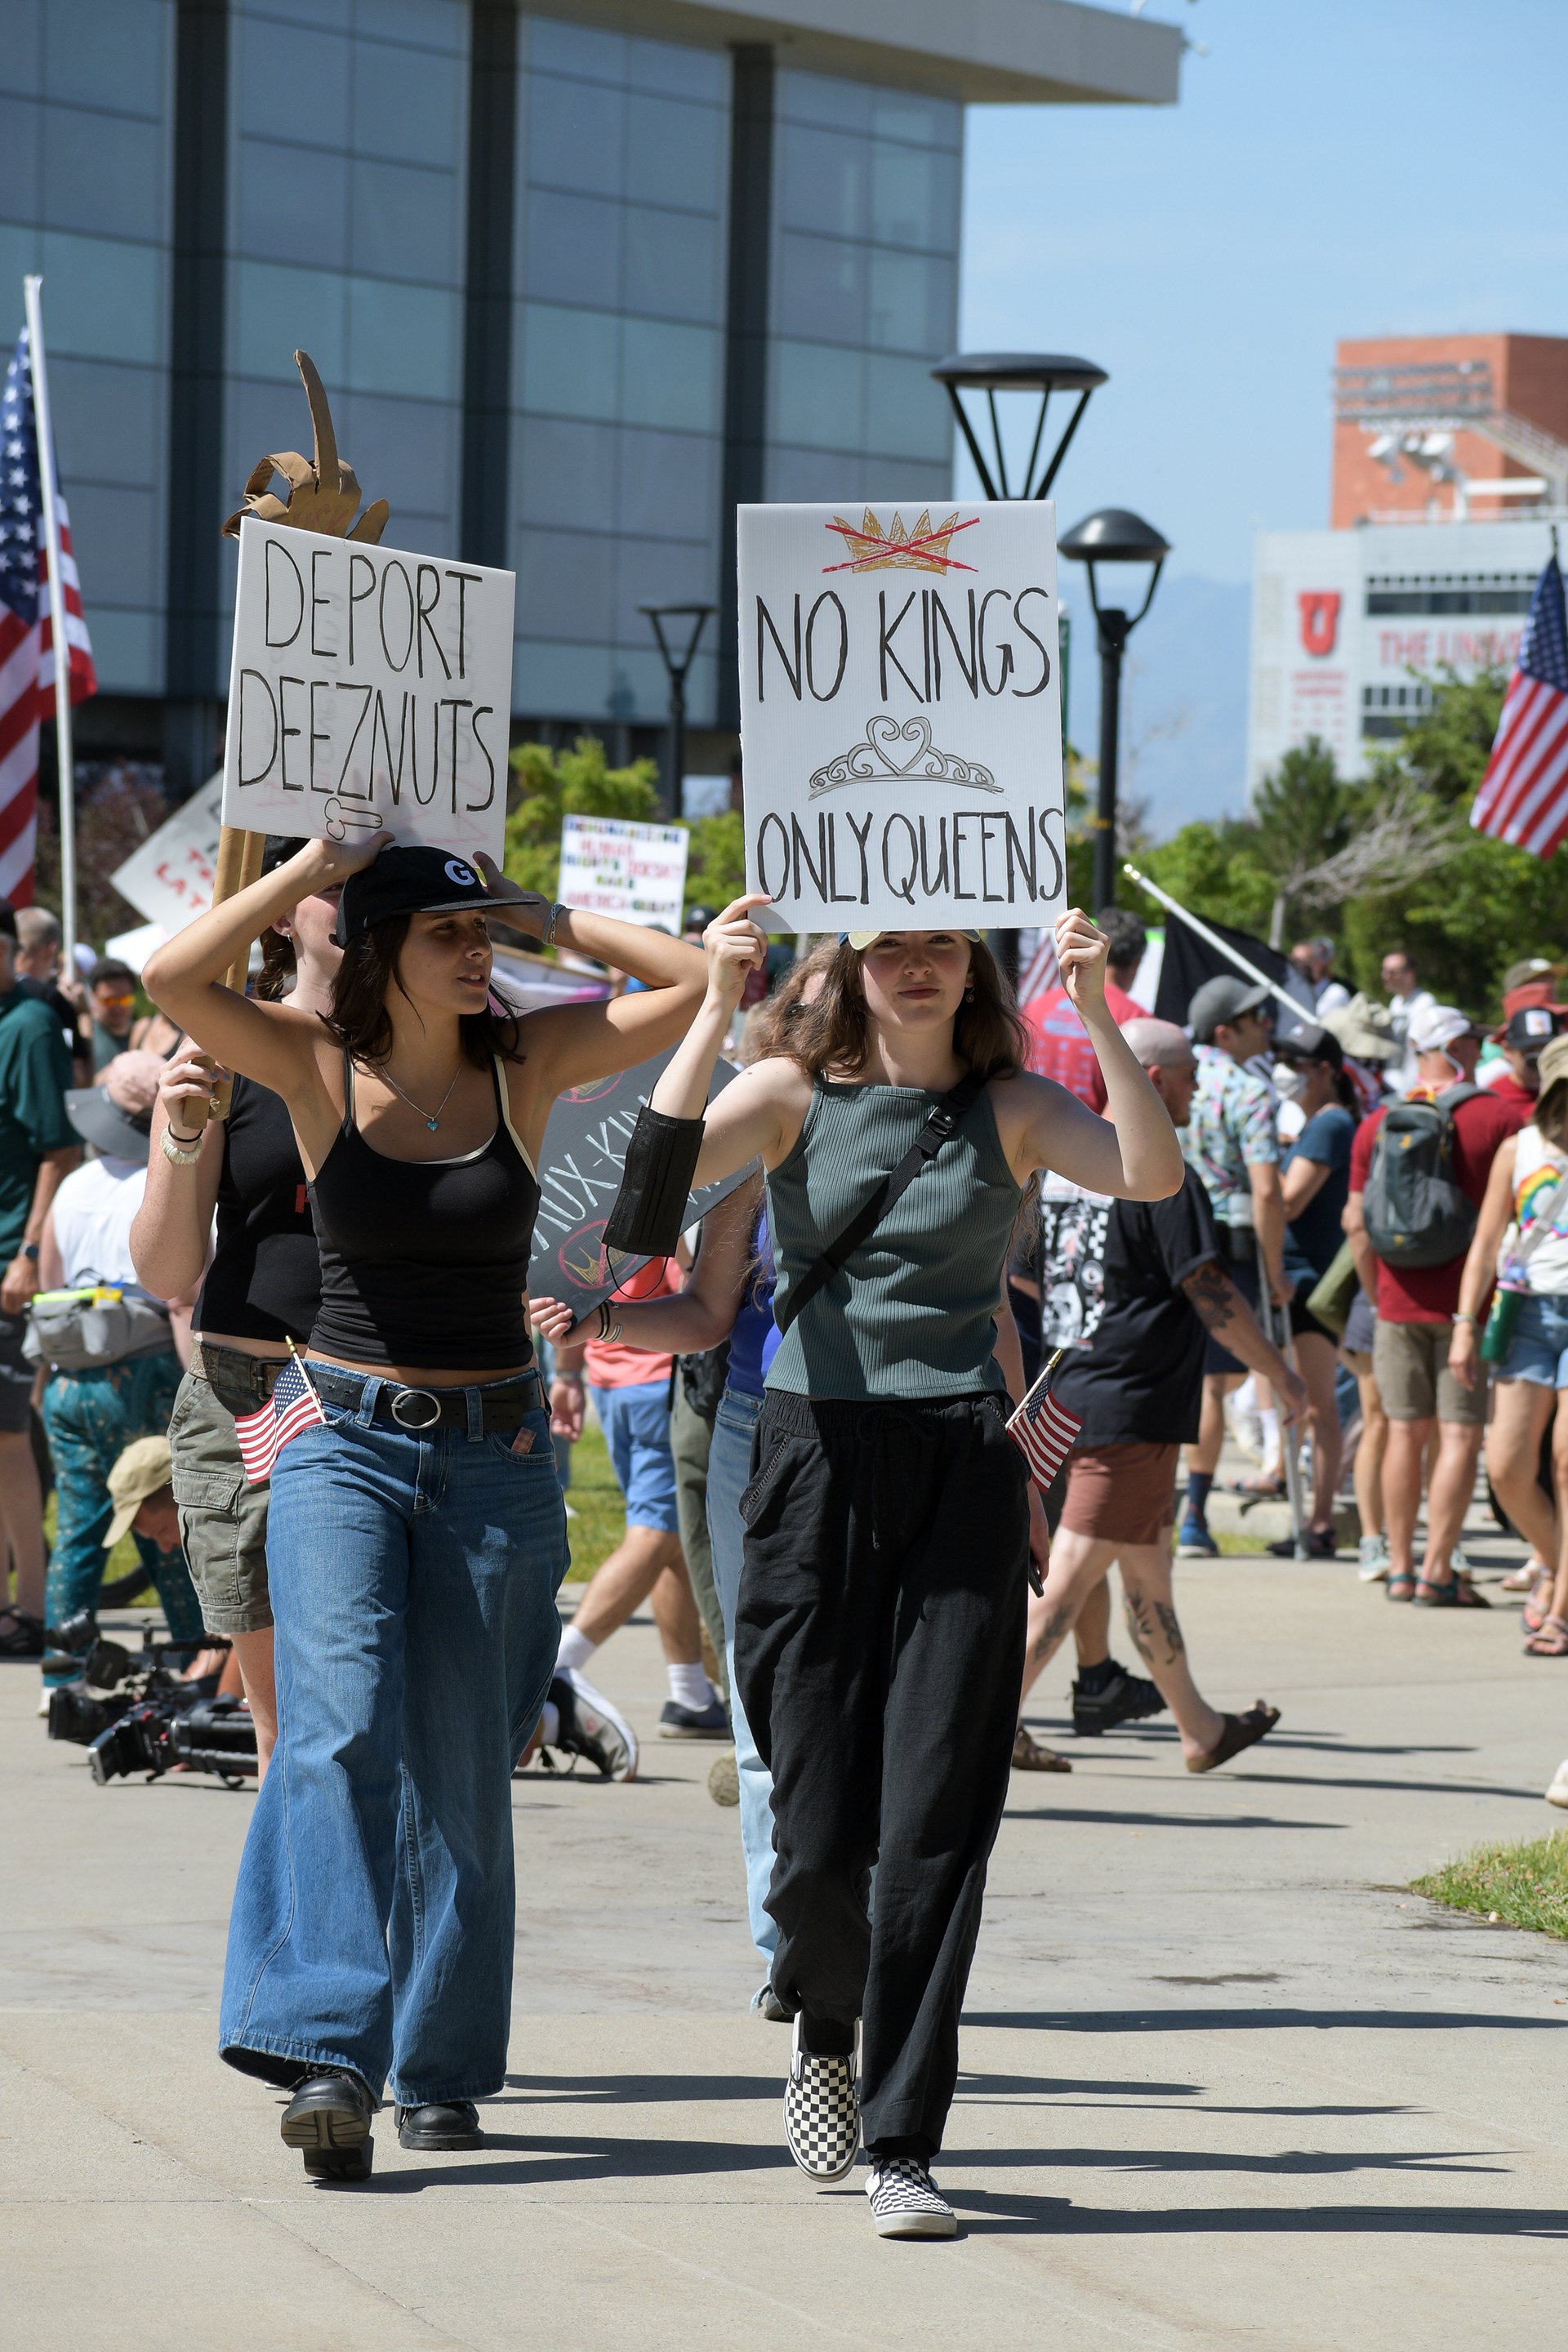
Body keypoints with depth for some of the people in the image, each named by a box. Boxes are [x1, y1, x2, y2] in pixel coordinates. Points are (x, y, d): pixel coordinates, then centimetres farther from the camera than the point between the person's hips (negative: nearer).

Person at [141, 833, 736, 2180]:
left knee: (461, 1773, 5)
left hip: (496, 1457, 2)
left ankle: (441, 2068, 17)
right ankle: (330, 2052, -27)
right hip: (346, 1446, -2)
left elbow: (699, 981, -1)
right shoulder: (319, 1068, -1)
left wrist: (550, 921, 0)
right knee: (339, 1730, -20)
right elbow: (172, 979, -16)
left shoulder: (526, 1065, 3)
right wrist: (311, 869, -9)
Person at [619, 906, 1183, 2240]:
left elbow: (1153, 1177, -10)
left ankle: (904, 2143, 2)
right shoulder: (795, 1094, 5)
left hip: (962, 1469, 0)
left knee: (935, 1819, -5)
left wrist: (1096, 1013, -16)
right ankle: (823, 2027, 33)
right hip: (817, 1456, 0)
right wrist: (717, 1006, -17)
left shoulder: (1010, 1111, 7)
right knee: (819, 1828, 0)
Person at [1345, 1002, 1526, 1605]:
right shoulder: (1498, 1118, -6)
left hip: (1399, 1303, 4)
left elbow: (1357, 1222, 7)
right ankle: (1437, 1571, -6)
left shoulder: (1377, 1124, 6)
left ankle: (1400, 1567, 13)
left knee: (1405, 1433, 11)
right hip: (1468, 1300, -4)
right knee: (1460, 1436, -2)